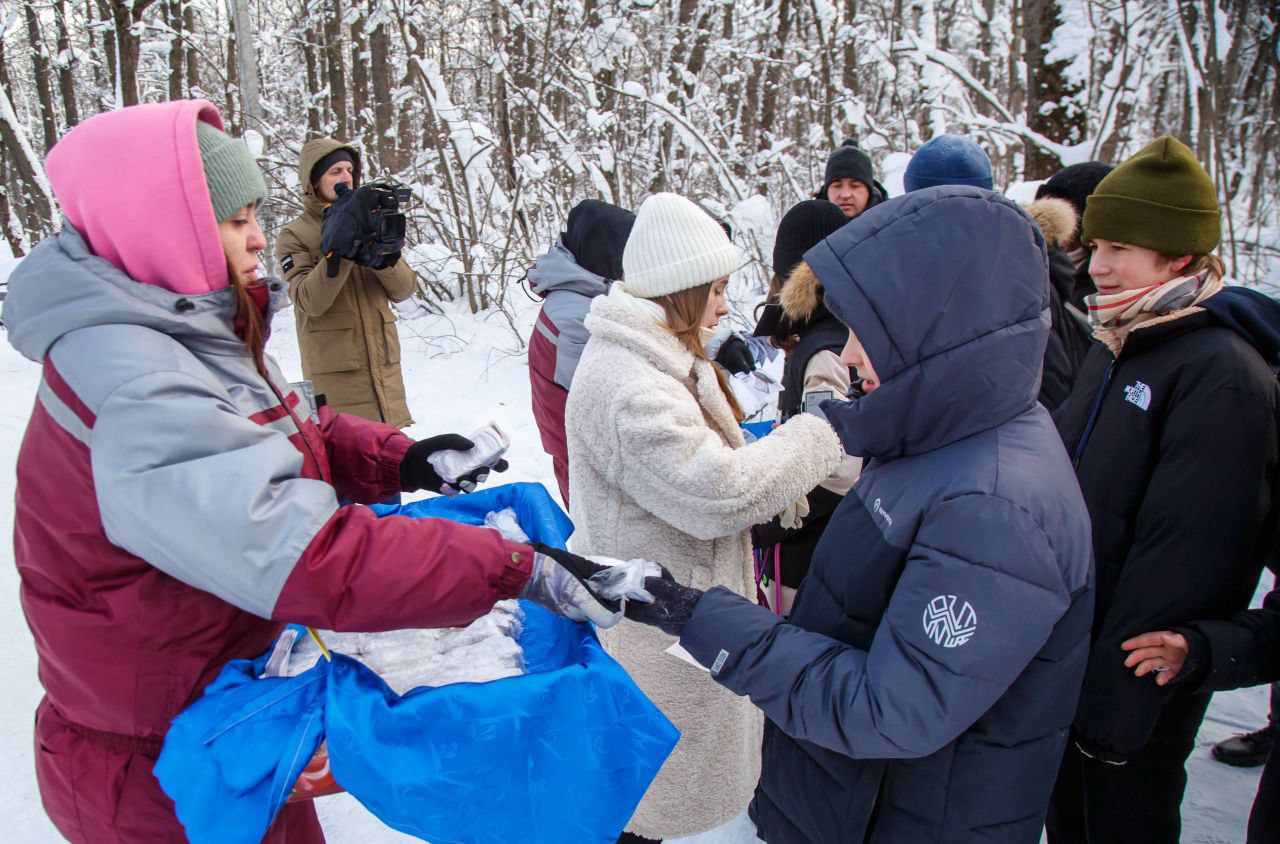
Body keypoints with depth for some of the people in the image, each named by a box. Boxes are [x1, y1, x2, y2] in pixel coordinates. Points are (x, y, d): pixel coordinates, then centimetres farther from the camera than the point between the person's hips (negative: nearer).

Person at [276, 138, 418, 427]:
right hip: (336, 374, -4)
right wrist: (340, 245, -24)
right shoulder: (293, 236, -2)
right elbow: (310, 301, -16)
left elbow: (404, 289, 2)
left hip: (386, 367, 5)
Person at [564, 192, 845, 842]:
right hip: (654, 623, -10)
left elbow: (698, 460, 16)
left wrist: (772, 477, 0)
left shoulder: (648, 356, 7)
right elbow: (718, 492, -32)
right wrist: (816, 438, -20)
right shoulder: (628, 387, -30)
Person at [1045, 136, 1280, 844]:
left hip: (1139, 685, -7)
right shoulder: (1111, 349, 6)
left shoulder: (1221, 375, -21)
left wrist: (1115, 695, -20)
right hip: (1064, 665, 7)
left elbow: (1181, 557, -24)